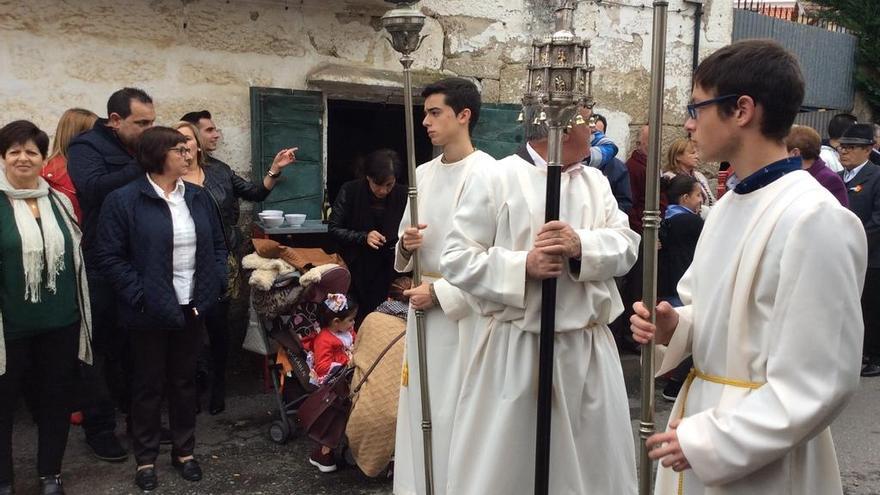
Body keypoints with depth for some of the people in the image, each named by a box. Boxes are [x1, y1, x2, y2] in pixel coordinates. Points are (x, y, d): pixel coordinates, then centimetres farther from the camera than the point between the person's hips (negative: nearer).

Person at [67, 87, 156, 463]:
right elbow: (94, 189, -28)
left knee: (134, 346, 15)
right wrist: (142, 167, -25)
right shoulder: (86, 147, -8)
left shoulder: (142, 151, 12)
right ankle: (98, 427, 16)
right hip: (100, 268, -6)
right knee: (99, 349, 5)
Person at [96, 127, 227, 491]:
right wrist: (139, 296, -18)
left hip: (192, 308, 5)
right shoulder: (122, 201, -11)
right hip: (150, 311, -5)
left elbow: (217, 246, 13)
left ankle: (184, 451, 30)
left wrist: (217, 285, 0)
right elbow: (111, 257, -12)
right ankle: (145, 459, 24)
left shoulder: (198, 197, 7)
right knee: (148, 385, 9)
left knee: (184, 381, 16)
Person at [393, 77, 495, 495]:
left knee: (458, 409, 0)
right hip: (423, 304, 7)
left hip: (466, 307, -7)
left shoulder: (488, 174, -12)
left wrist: (440, 293, -14)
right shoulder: (423, 174, 10)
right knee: (420, 404, 13)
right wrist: (406, 244, -6)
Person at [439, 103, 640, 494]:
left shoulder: (596, 181, 11)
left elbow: (627, 246, 2)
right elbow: (456, 258, -9)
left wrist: (582, 245, -18)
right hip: (515, 350, -5)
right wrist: (523, 265, -21)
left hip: (587, 348, 5)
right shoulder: (492, 178, -7)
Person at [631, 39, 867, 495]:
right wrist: (674, 326, -4)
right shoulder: (729, 205, 5)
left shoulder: (814, 219, -22)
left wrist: (708, 442, -19)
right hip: (700, 412, 8)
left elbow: (820, 383, -22)